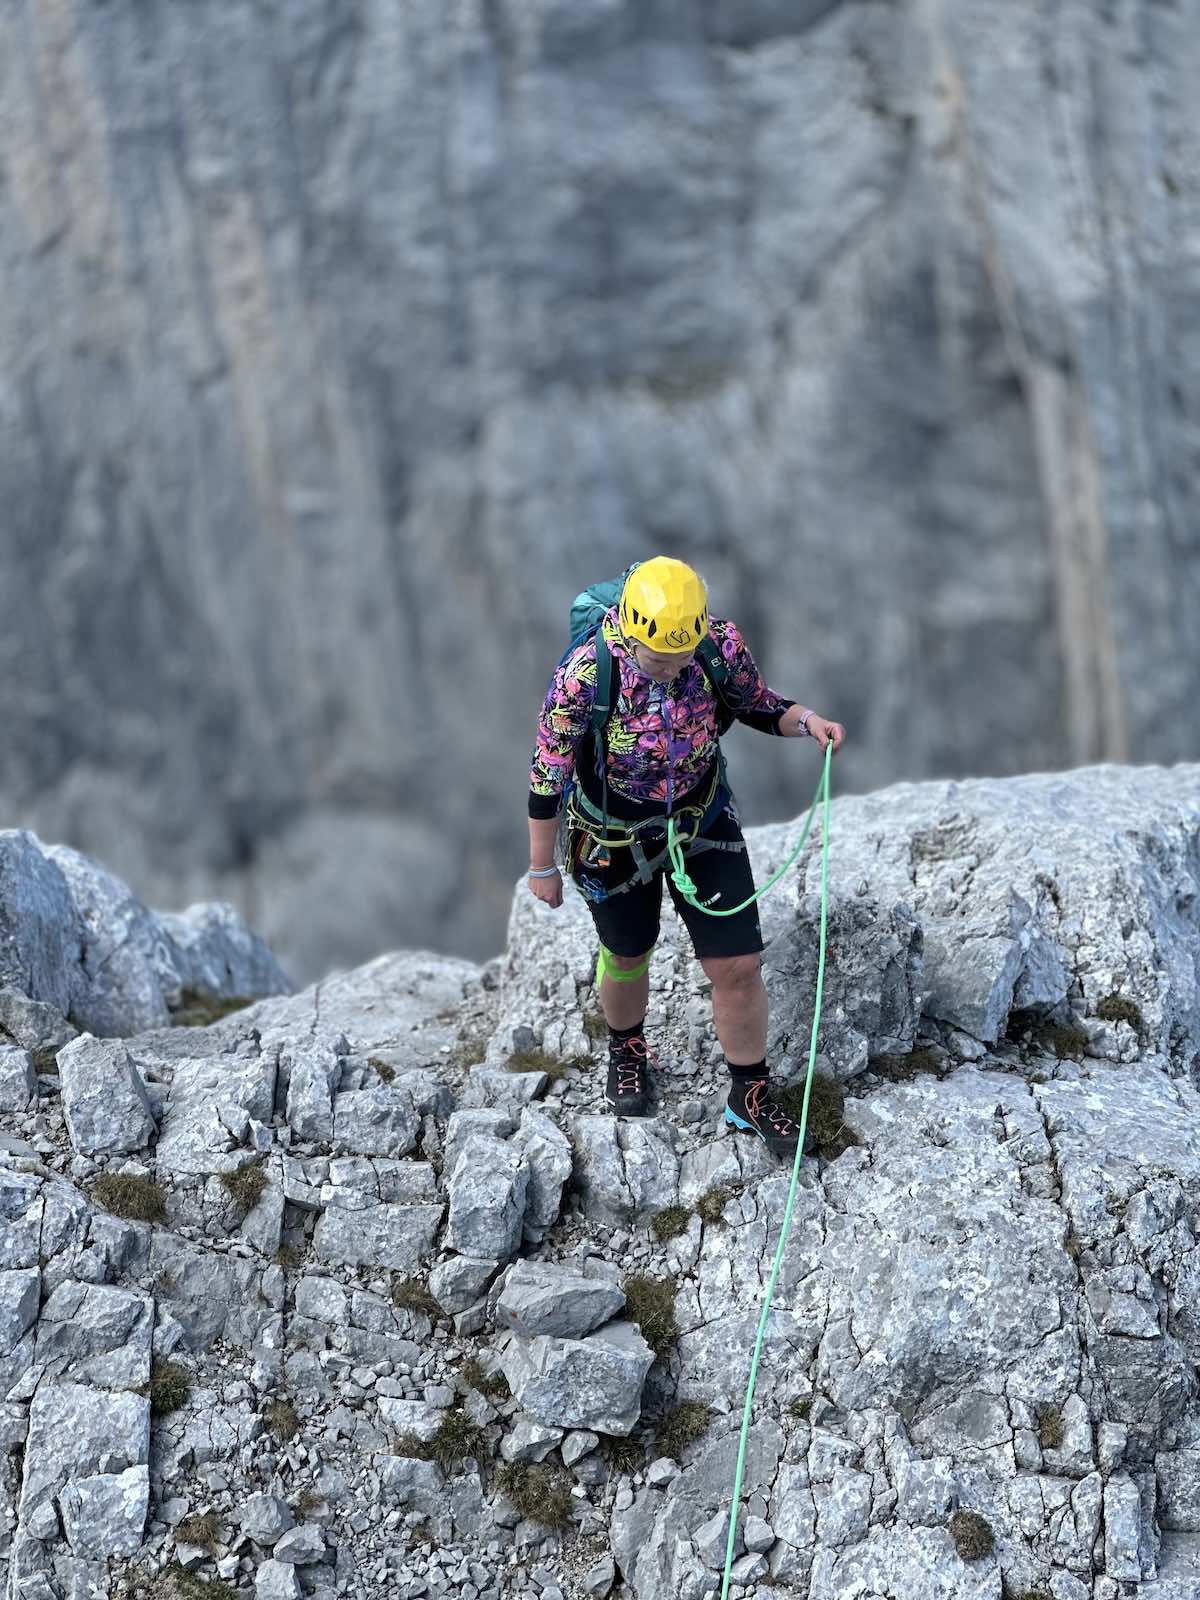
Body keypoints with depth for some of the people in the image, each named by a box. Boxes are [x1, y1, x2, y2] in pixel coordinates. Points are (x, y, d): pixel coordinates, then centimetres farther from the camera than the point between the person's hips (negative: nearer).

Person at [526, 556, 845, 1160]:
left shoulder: (721, 645, -24)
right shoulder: (585, 675, -31)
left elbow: (756, 705, -2)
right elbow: (548, 773, -18)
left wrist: (805, 719, -23)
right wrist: (542, 867, -9)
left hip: (703, 820, 2)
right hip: (614, 834, -2)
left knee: (738, 964, 1)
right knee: (627, 957, 20)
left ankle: (750, 1095, 23)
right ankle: (626, 1052, 53)